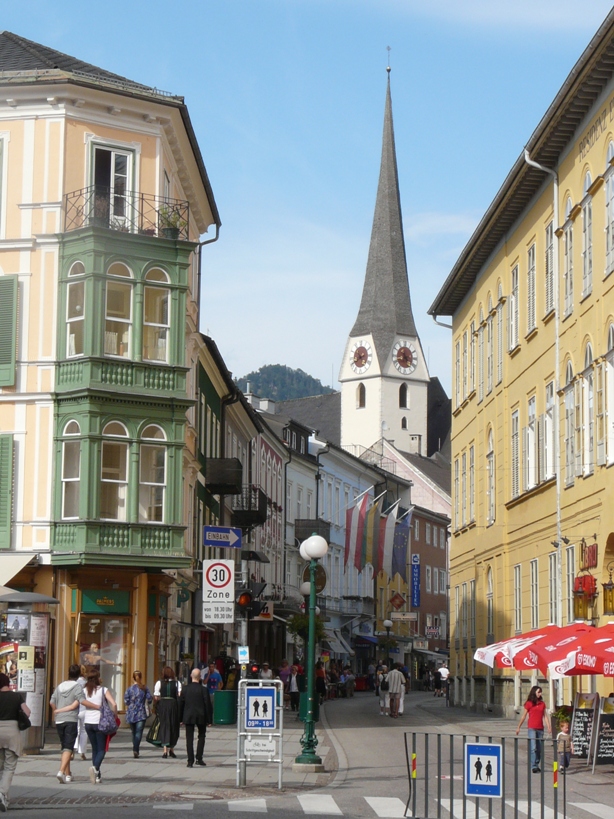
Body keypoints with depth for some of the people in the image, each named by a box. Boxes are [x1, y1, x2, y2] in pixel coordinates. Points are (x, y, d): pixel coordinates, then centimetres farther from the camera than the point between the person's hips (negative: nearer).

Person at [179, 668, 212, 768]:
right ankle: (199, 759, 10)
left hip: (188, 716, 1)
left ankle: (190, 761, -1)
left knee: (189, 738, 4)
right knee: (201, 736, 15)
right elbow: (208, 705, -7)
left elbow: (181, 704, 2)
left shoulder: (185, 689, -3)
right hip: (201, 717, -1)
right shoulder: (203, 689, -9)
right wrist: (209, 720, 1)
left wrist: (181, 718, 11)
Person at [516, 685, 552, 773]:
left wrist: (549, 726, -3)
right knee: (533, 747, -12)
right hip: (532, 728, -5)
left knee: (539, 748, 8)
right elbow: (523, 716, 5)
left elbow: (545, 716, 9)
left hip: (540, 728, 5)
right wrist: (518, 727, 7)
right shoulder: (529, 703, 0)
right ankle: (533, 766, -14)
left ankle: (536, 765, 17)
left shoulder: (542, 704, 11)